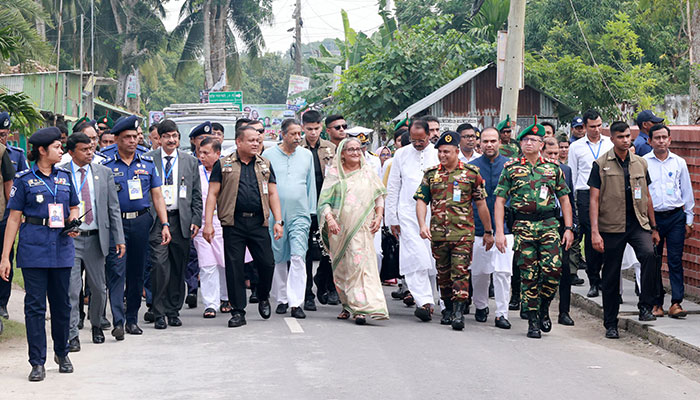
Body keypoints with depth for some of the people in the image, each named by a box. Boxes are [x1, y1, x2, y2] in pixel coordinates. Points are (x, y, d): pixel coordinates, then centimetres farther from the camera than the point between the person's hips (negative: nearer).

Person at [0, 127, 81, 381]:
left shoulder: (64, 176, 10)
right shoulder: (24, 179, -1)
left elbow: (74, 207, 22)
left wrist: (73, 224, -2)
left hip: (61, 244, 4)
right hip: (34, 246, -4)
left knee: (61, 303, 9)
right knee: (35, 305, -2)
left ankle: (61, 353, 28)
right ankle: (37, 363, 4)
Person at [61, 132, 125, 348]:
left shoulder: (104, 173, 8)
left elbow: (113, 208, 9)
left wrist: (119, 238, 3)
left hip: (95, 239, 3)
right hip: (69, 239, -3)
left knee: (99, 288, 10)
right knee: (71, 289, -7)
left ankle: (96, 326, 32)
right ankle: (72, 335, -1)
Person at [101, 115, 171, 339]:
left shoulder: (147, 164, 10)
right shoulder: (106, 166, 1)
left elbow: (157, 196, 10)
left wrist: (164, 224, 2)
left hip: (141, 222, 3)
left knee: (137, 272, 8)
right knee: (116, 271, -11)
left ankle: (132, 319, 18)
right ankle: (118, 321, -15)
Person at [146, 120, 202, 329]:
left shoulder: (190, 162, 11)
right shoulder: (147, 159, 4)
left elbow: (196, 195, 12)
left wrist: (196, 220, 3)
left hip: (181, 220, 3)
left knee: (178, 269, 6)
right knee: (159, 266, -10)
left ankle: (173, 311, 17)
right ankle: (159, 313, -2)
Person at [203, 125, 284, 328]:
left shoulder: (265, 165, 14)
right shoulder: (223, 165, 5)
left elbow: (272, 194, 12)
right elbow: (212, 194, 3)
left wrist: (278, 221, 1)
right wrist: (208, 223, -6)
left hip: (258, 222, 2)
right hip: (233, 223, -2)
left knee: (267, 263, -3)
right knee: (234, 267, -1)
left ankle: (263, 297, 25)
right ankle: (238, 312, 6)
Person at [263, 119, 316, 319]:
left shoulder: (307, 155, 9)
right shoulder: (268, 155, 3)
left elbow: (311, 185, 15)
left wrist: (311, 211, 12)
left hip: (300, 214, 0)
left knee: (298, 257, -12)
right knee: (277, 258, 7)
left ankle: (296, 303, -15)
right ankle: (282, 298, 22)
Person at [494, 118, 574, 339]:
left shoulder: (553, 168, 10)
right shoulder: (511, 168, 6)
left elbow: (564, 199, 14)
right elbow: (500, 201, 4)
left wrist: (568, 228, 5)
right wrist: (499, 231, -5)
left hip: (549, 224, 1)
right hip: (523, 227, -1)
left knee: (553, 270, -13)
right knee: (528, 275, -1)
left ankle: (544, 307, 13)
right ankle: (532, 321, 9)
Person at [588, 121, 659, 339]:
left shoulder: (640, 163, 11)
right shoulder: (601, 164, -1)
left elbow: (647, 197, 18)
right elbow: (594, 199, -4)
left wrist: (653, 227, 16)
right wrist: (594, 231, -12)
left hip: (638, 223, 2)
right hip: (611, 227, -2)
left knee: (649, 255, -26)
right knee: (611, 276, 3)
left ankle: (645, 307, -15)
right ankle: (610, 324, 15)